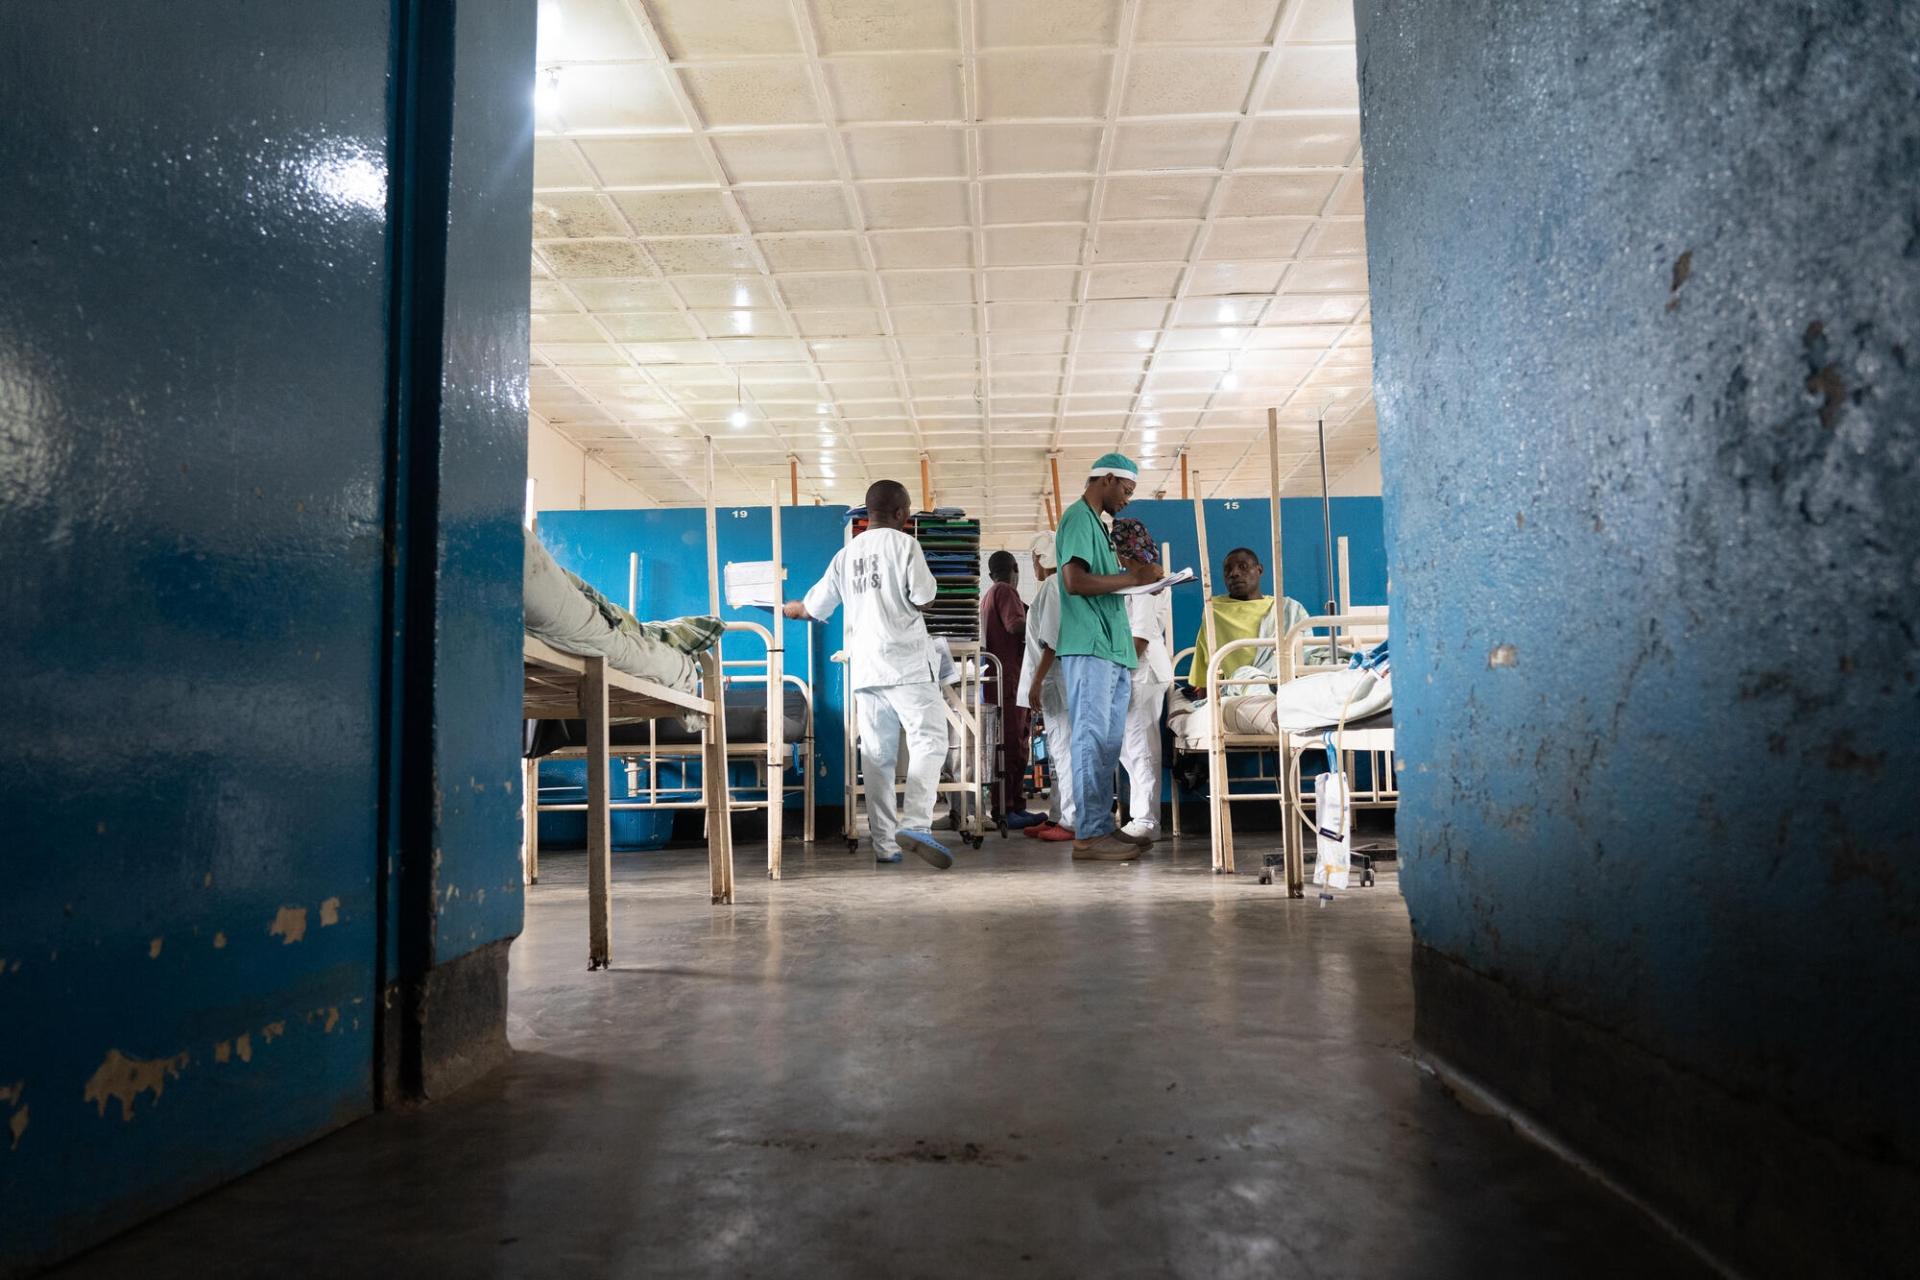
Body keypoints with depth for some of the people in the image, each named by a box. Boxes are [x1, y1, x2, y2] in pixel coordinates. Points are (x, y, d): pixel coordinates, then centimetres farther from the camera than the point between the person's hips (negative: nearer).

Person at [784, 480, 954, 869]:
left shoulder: (847, 554, 16)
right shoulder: (904, 544, -1)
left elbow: (814, 608, 22)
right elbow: (923, 599, -9)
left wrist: (787, 608, 44)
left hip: (865, 667, 6)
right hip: (906, 662, -5)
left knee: (877, 753, 6)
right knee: (928, 739, -6)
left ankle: (884, 843, 5)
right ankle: (915, 823, -24)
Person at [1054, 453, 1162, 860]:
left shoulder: (1096, 522, 23)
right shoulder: (1078, 517, -7)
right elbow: (1074, 581, -18)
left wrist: (1137, 577, 10)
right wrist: (1131, 577, -14)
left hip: (1112, 648, 10)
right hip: (1090, 647, -10)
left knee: (1108, 743, 10)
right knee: (1093, 740, -9)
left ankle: (1103, 826, 15)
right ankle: (1088, 834, -8)